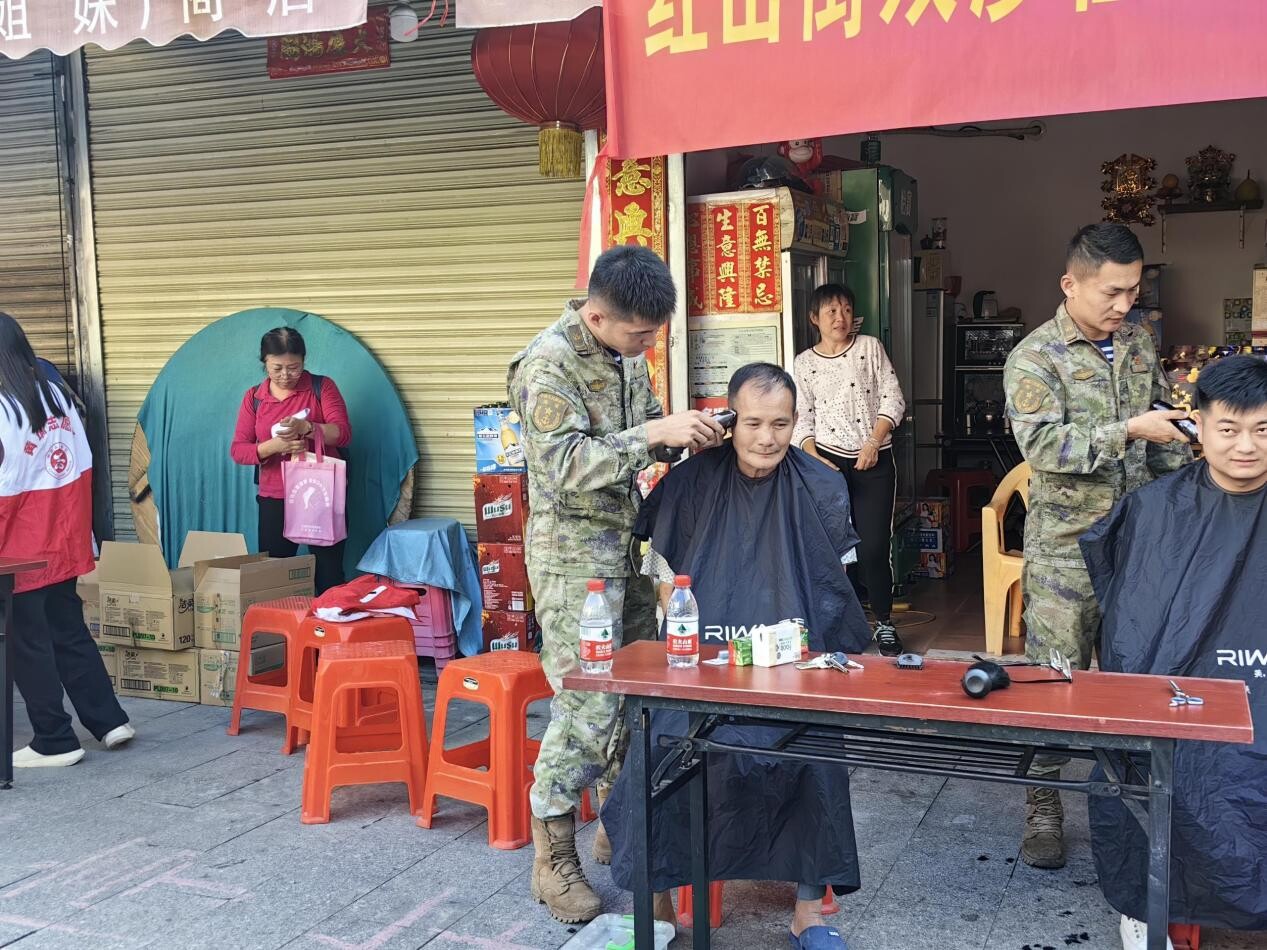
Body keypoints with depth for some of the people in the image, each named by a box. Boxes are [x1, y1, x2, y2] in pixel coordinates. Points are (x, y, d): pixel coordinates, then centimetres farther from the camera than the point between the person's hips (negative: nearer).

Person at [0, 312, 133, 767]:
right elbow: (82, 468, 8)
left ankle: (55, 741, 12)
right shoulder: (58, 394, 4)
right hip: (62, 542, 7)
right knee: (70, 632, 18)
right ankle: (109, 720, 22)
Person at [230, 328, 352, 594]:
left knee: (329, 576, 3)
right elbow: (238, 451, 0)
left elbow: (343, 433, -12)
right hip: (275, 500, 2)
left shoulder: (322, 387, -2)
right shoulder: (253, 398, 5)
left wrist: (306, 427, -30)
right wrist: (272, 446, -20)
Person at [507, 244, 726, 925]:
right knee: (587, 706, -7)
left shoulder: (627, 351, 7)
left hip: (629, 548, 8)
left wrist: (683, 432, -2)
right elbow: (567, 463, -26)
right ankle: (552, 859, 9)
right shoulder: (549, 364, -18)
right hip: (574, 557, -8)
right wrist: (655, 432, -29)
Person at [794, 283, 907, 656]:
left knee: (874, 546, -5)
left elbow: (892, 398, 1)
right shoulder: (804, 363, 7)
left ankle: (884, 623, 11)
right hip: (828, 461, 1)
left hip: (874, 461, -1)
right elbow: (803, 421, 6)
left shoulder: (870, 347, 5)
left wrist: (873, 442, -11)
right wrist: (815, 460, -9)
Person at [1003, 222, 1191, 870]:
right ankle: (1043, 810, 13)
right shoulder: (1034, 359, -10)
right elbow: (1041, 445, -22)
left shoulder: (1137, 343, 9)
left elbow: (1163, 431, 19)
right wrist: (1128, 431, -24)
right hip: (1066, 548, -5)